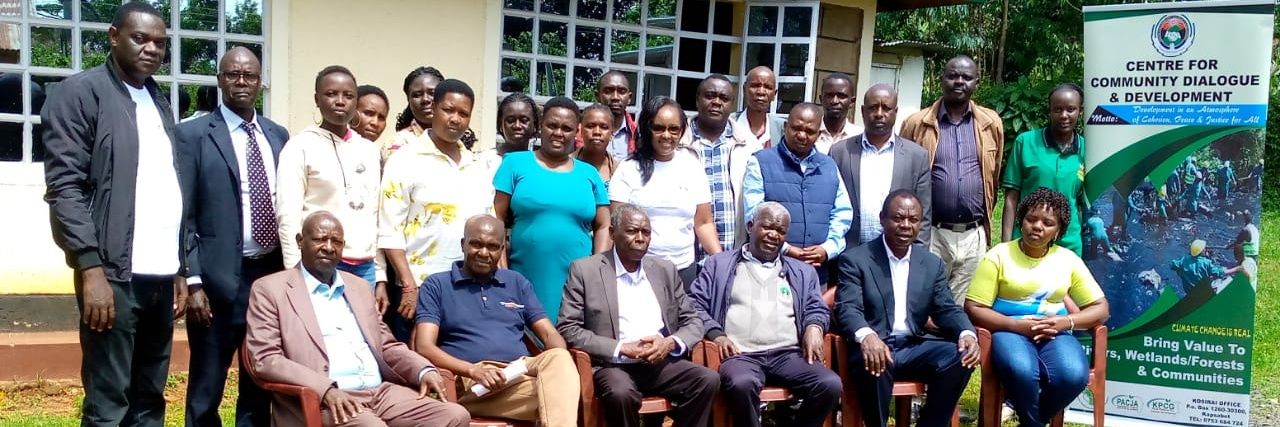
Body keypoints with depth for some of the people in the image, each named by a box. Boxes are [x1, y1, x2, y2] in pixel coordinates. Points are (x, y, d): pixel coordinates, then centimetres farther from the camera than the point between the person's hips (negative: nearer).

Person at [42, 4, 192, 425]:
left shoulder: (160, 103, 18)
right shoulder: (80, 93, -1)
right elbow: (64, 186, -10)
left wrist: (182, 268, 13)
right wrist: (92, 268, -17)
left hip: (162, 275, 6)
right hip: (114, 273, -6)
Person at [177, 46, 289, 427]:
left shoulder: (278, 135, 12)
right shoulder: (193, 135, -3)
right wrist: (193, 282, -13)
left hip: (274, 273, 4)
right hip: (220, 278, -4)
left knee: (262, 385, 14)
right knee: (207, 391, 7)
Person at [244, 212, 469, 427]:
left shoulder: (359, 286, 22)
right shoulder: (270, 289, 5)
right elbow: (265, 359, -4)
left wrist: (424, 370, 3)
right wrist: (326, 389, -18)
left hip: (382, 391, 6)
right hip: (323, 400, -5)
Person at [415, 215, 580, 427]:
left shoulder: (517, 282, 22)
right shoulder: (437, 285, 11)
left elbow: (548, 333, 16)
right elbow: (424, 346, -1)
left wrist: (560, 363, -10)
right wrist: (473, 371, -19)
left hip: (521, 372, 5)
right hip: (471, 381, -5)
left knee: (557, 358, -34)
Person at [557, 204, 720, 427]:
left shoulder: (665, 269, 15)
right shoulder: (585, 270, 2)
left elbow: (693, 321, 16)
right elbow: (568, 329, -4)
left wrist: (671, 342, -8)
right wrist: (622, 348, -14)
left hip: (662, 362, 4)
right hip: (613, 364, -4)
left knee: (708, 379, -22)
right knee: (621, 393, -35)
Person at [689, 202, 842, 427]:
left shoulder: (802, 272, 25)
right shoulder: (719, 264, 16)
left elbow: (817, 308, 19)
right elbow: (695, 303, 8)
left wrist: (814, 326, -5)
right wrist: (716, 333, -9)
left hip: (788, 353, 3)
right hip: (740, 354, -3)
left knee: (831, 384, -25)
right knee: (742, 383, -38)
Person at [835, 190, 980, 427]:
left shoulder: (932, 263, 14)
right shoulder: (855, 259, -2)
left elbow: (947, 309, 11)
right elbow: (847, 308, -13)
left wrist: (967, 334, -13)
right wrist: (866, 336, -36)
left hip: (915, 347, 5)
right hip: (873, 346, -4)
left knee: (961, 357, -21)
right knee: (874, 363, -37)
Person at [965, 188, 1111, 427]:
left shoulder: (1068, 259, 9)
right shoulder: (999, 255, 0)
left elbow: (1101, 308, 10)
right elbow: (973, 309, -5)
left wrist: (1066, 321, -10)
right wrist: (1016, 325, -18)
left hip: (1055, 334, 3)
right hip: (1009, 331, -3)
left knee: (1074, 375, -30)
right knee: (1021, 371, -37)